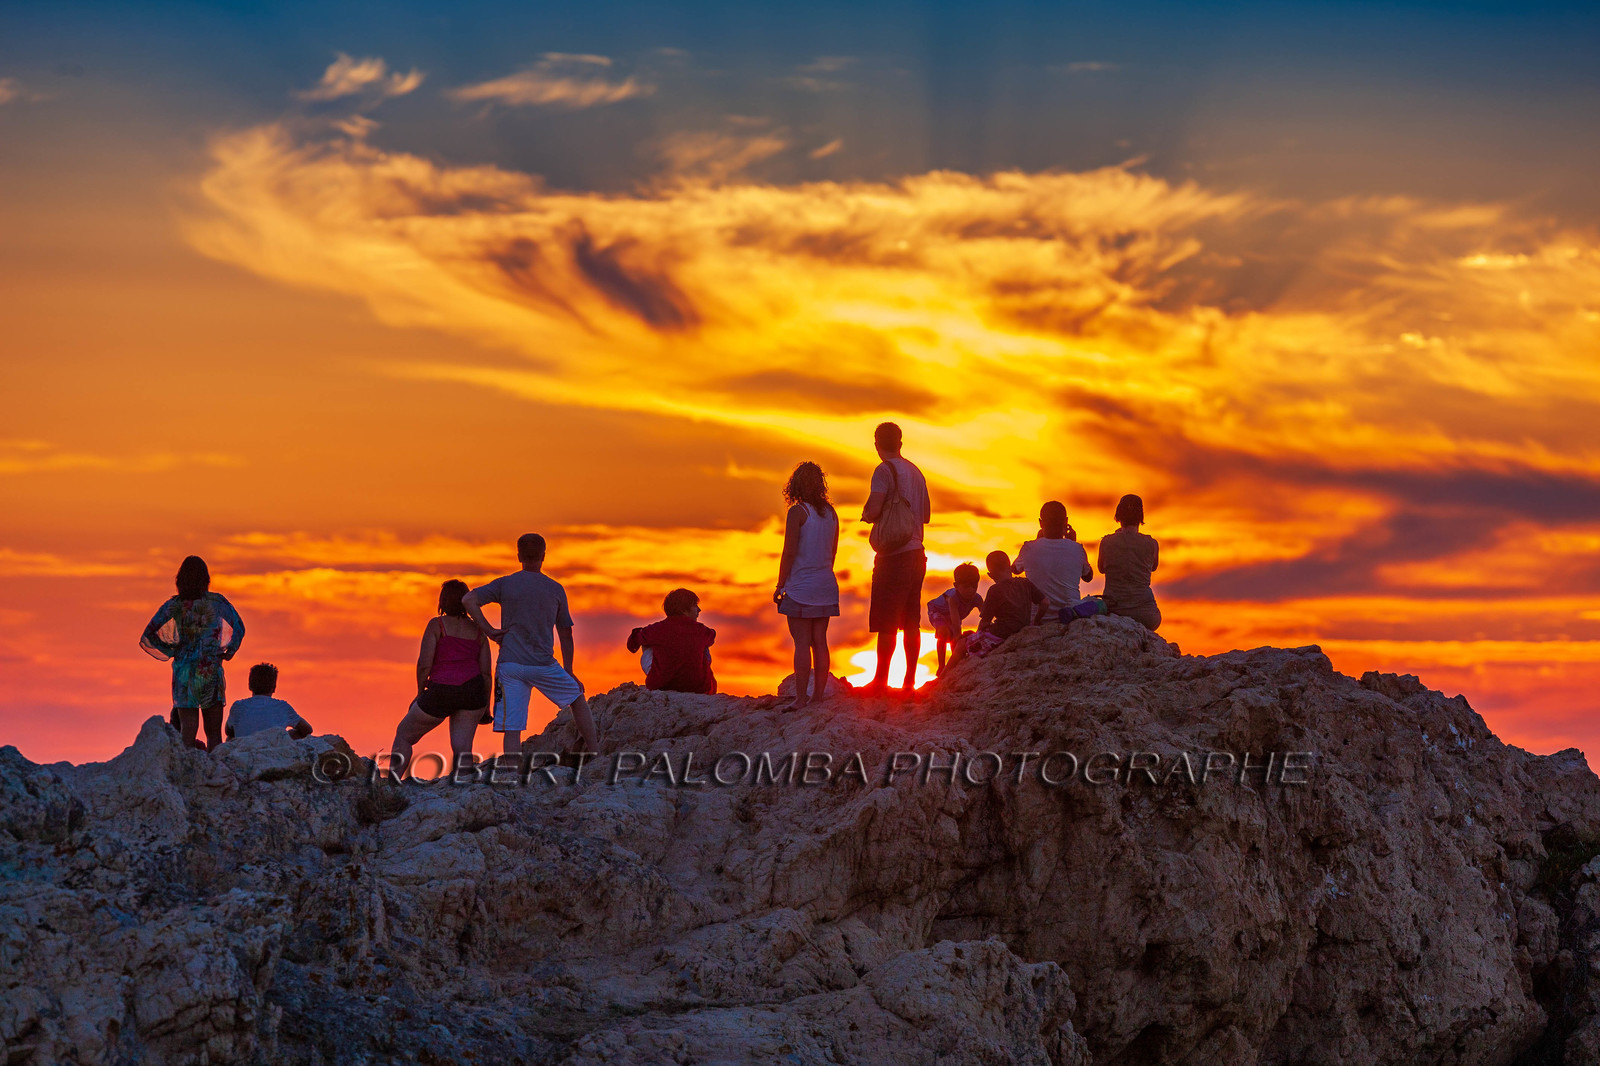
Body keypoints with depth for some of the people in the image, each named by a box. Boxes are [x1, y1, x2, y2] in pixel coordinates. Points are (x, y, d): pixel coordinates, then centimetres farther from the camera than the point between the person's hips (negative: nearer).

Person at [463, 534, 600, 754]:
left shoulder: (505, 584, 4)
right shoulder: (556, 589, 7)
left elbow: (468, 599, -8)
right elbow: (565, 634, 14)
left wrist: (489, 630, -2)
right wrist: (569, 672, 22)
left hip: (510, 665, 0)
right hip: (543, 665, 0)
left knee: (512, 729, -3)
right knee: (577, 698, 23)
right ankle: (595, 753, 25)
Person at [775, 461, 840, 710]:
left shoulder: (797, 512, -12)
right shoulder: (830, 512, 8)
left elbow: (789, 552, -14)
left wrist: (780, 585, -6)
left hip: (801, 586, -6)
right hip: (825, 585, 6)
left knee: (802, 642, -5)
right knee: (820, 642, 8)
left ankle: (801, 698, -5)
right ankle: (818, 696, 10)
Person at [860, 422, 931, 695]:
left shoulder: (885, 470, -10)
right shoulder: (915, 472, 14)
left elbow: (873, 511, -18)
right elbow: (926, 516, 21)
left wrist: (866, 514, 3)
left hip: (894, 555, -8)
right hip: (916, 553, 8)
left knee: (886, 624, -6)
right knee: (911, 622, 9)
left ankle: (880, 681, -6)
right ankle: (910, 681, 10)